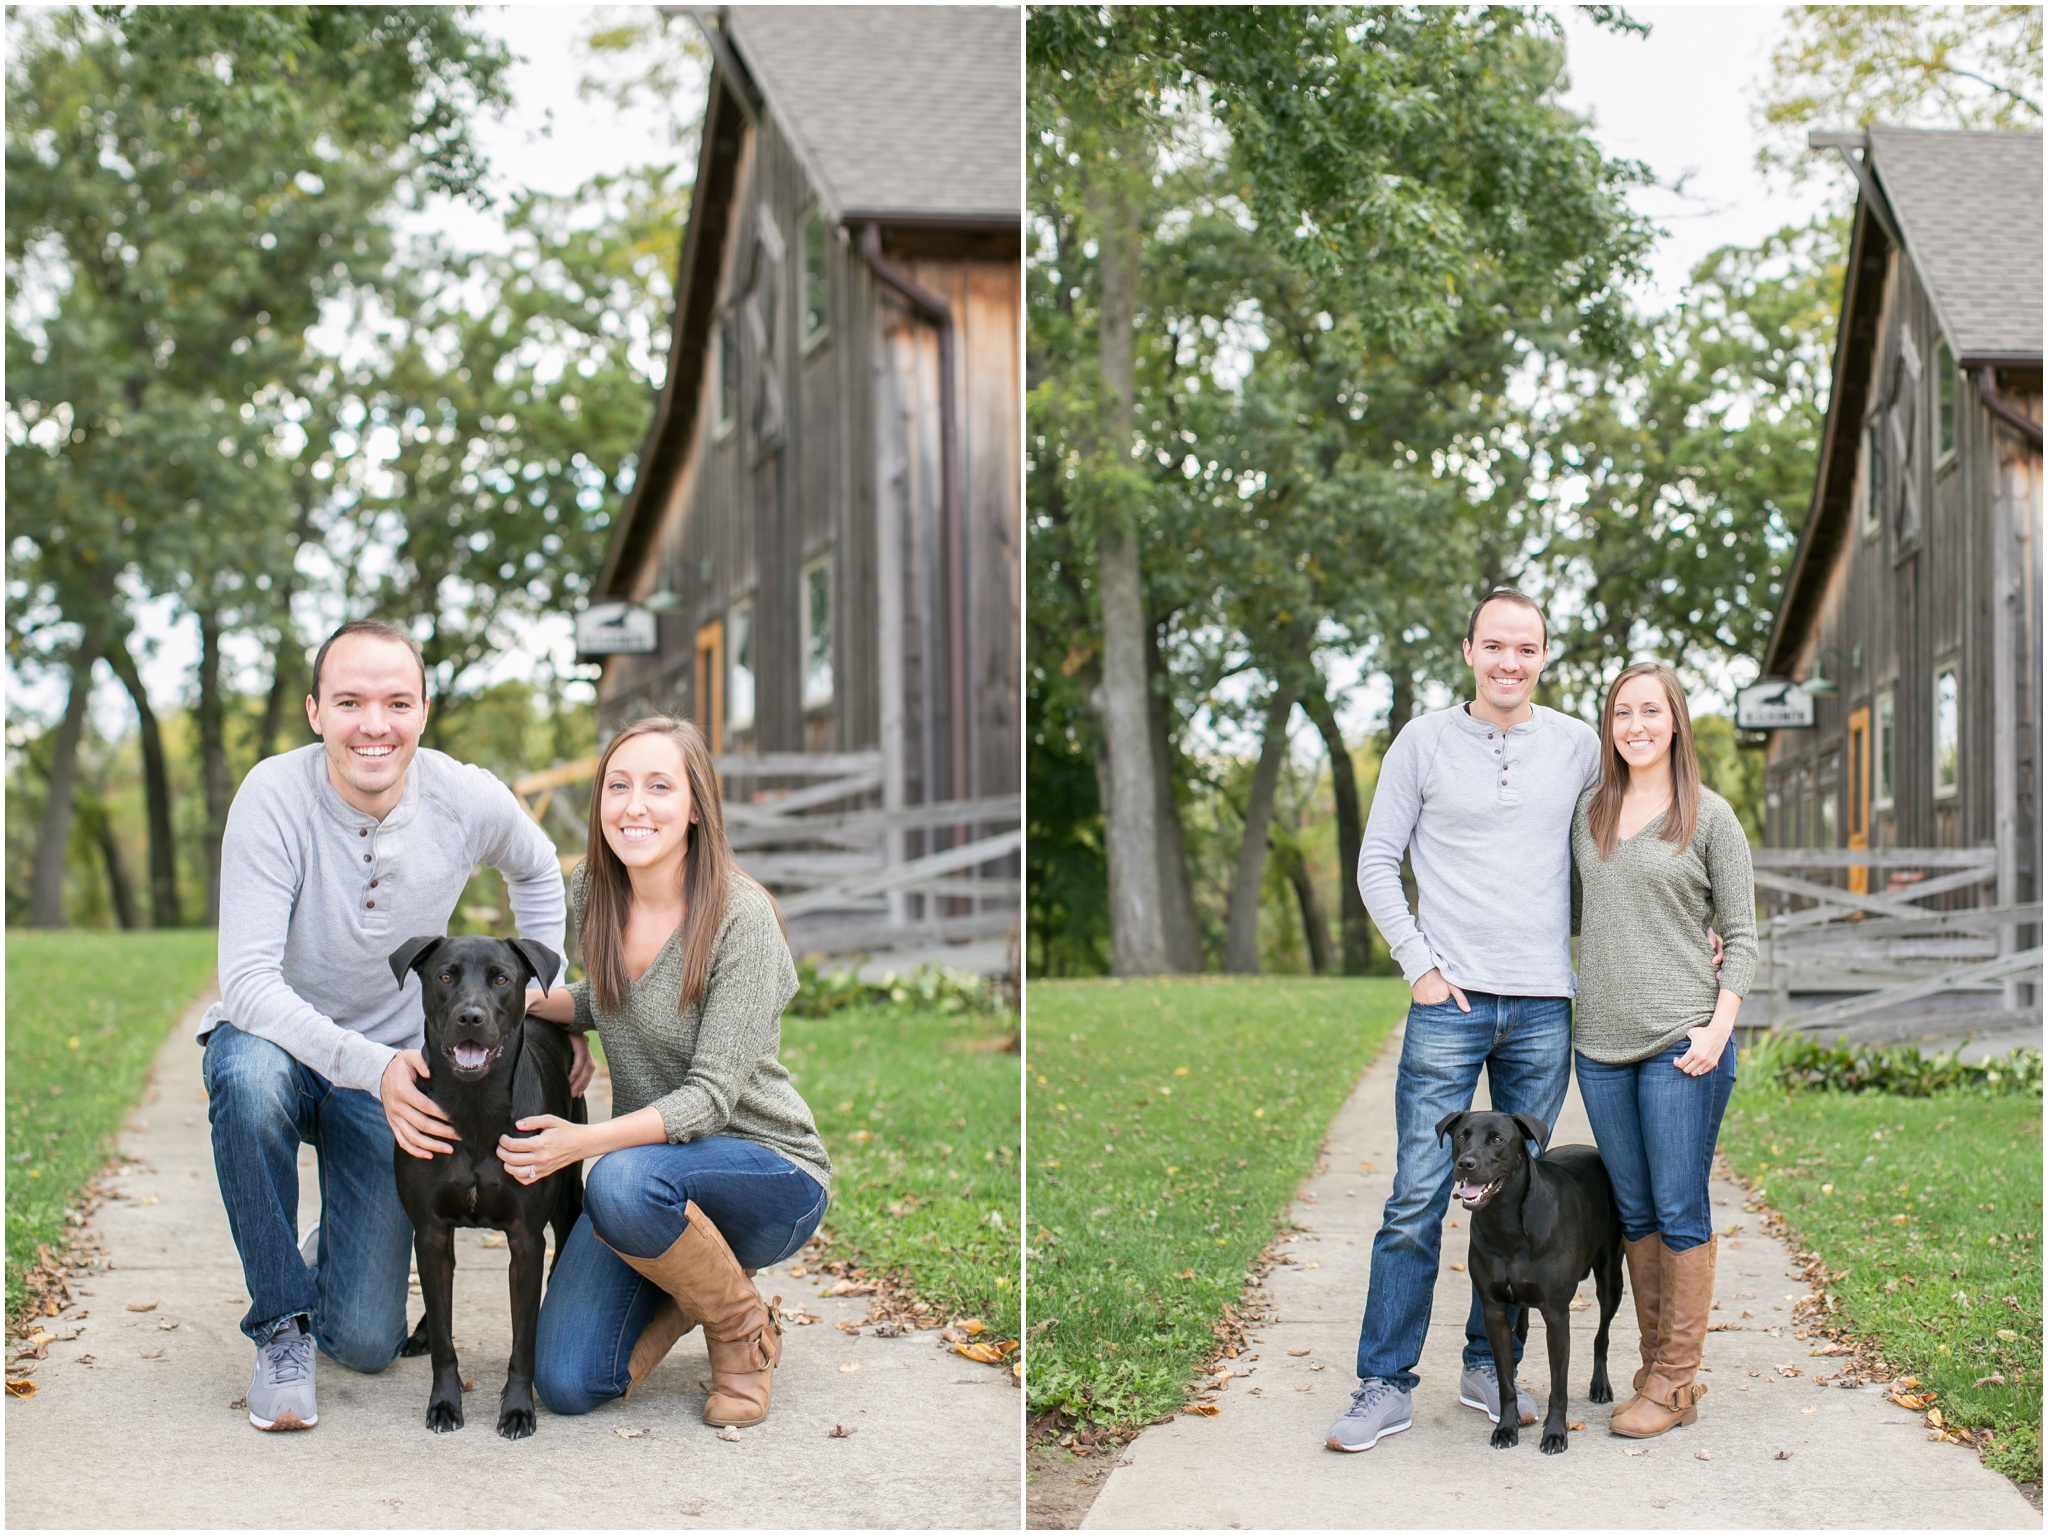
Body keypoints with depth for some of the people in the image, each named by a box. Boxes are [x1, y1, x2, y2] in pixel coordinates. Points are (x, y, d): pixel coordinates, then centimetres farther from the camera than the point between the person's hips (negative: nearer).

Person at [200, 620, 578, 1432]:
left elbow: (537, 872, 10)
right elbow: (249, 982, -29)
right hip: (278, 1039, -2)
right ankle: (281, 1321, -18)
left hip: (394, 1069, 2)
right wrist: (369, 1066, -42)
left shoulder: (470, 801, -15)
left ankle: (334, 1251, 35)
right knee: (251, 1077, -41)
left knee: (367, 1344, -5)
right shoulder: (274, 795, -24)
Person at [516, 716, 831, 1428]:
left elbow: (711, 1096, -23)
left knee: (624, 1180, -38)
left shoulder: (742, 916, -20)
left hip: (768, 1168, -5)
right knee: (567, 1384, -13)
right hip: (647, 1158, 5)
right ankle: (690, 1281, 18)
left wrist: (584, 1141, -35)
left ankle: (743, 1327, -9)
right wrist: (530, 1002, -1)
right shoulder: (590, 892, -1)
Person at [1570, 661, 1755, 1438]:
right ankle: (1656, 1365, 18)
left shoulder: (1709, 817, 0)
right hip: (1602, 1044, 4)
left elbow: (1741, 936, 0)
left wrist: (1718, 1029, -10)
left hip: (1682, 1043, -4)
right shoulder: (1588, 811, 12)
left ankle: (1675, 1381, 5)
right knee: (1634, 1211, 9)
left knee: (1680, 1211, -2)